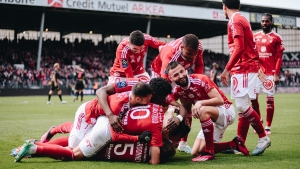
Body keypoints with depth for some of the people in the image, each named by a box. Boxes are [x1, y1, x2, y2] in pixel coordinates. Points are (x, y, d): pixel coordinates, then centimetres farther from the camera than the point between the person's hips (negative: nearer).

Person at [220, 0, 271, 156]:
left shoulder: (234, 21, -11)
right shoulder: (242, 19, 19)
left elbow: (239, 48, -20)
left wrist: (227, 69, -17)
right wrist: (232, 69, 19)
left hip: (244, 68, -10)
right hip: (244, 68, 10)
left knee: (242, 106, -12)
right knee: (242, 107, 8)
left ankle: (263, 138, -3)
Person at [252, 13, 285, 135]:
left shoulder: (276, 38, 1)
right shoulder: (255, 36, 11)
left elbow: (279, 58, -2)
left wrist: (276, 74, -10)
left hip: (270, 73, -3)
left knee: (270, 100, 0)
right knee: (253, 97, 0)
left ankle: (268, 127, 8)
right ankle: (258, 120, 20)